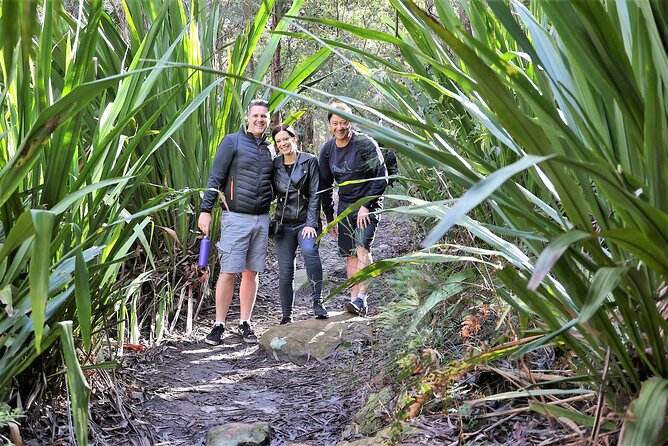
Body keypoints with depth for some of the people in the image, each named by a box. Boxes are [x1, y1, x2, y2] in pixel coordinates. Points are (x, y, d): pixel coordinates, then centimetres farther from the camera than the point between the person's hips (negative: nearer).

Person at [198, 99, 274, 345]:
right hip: (236, 217, -4)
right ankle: (219, 325, 6)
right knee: (228, 272, -3)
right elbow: (215, 178, -4)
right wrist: (206, 210, -10)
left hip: (262, 219, 5)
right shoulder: (232, 142, 0)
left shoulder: (269, 149, 14)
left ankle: (245, 324, 16)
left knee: (251, 273, 7)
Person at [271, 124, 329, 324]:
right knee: (285, 270, -1)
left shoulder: (309, 161, 0)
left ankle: (317, 301, -22)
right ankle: (286, 316, 11)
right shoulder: (274, 165, 8)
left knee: (309, 250, -32)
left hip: (307, 221, -3)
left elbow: (315, 194, -4)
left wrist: (311, 224, -11)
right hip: (284, 223, 3)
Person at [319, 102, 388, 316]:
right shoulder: (327, 150, 4)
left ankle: (361, 299, -25)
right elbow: (325, 185, 12)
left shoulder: (365, 144, -13)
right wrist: (329, 217, 11)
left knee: (362, 248, -21)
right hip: (345, 205, 6)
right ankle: (354, 298, 9)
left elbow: (381, 177, -12)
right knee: (350, 254, 4)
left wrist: (366, 206, -17)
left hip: (368, 204, -6)